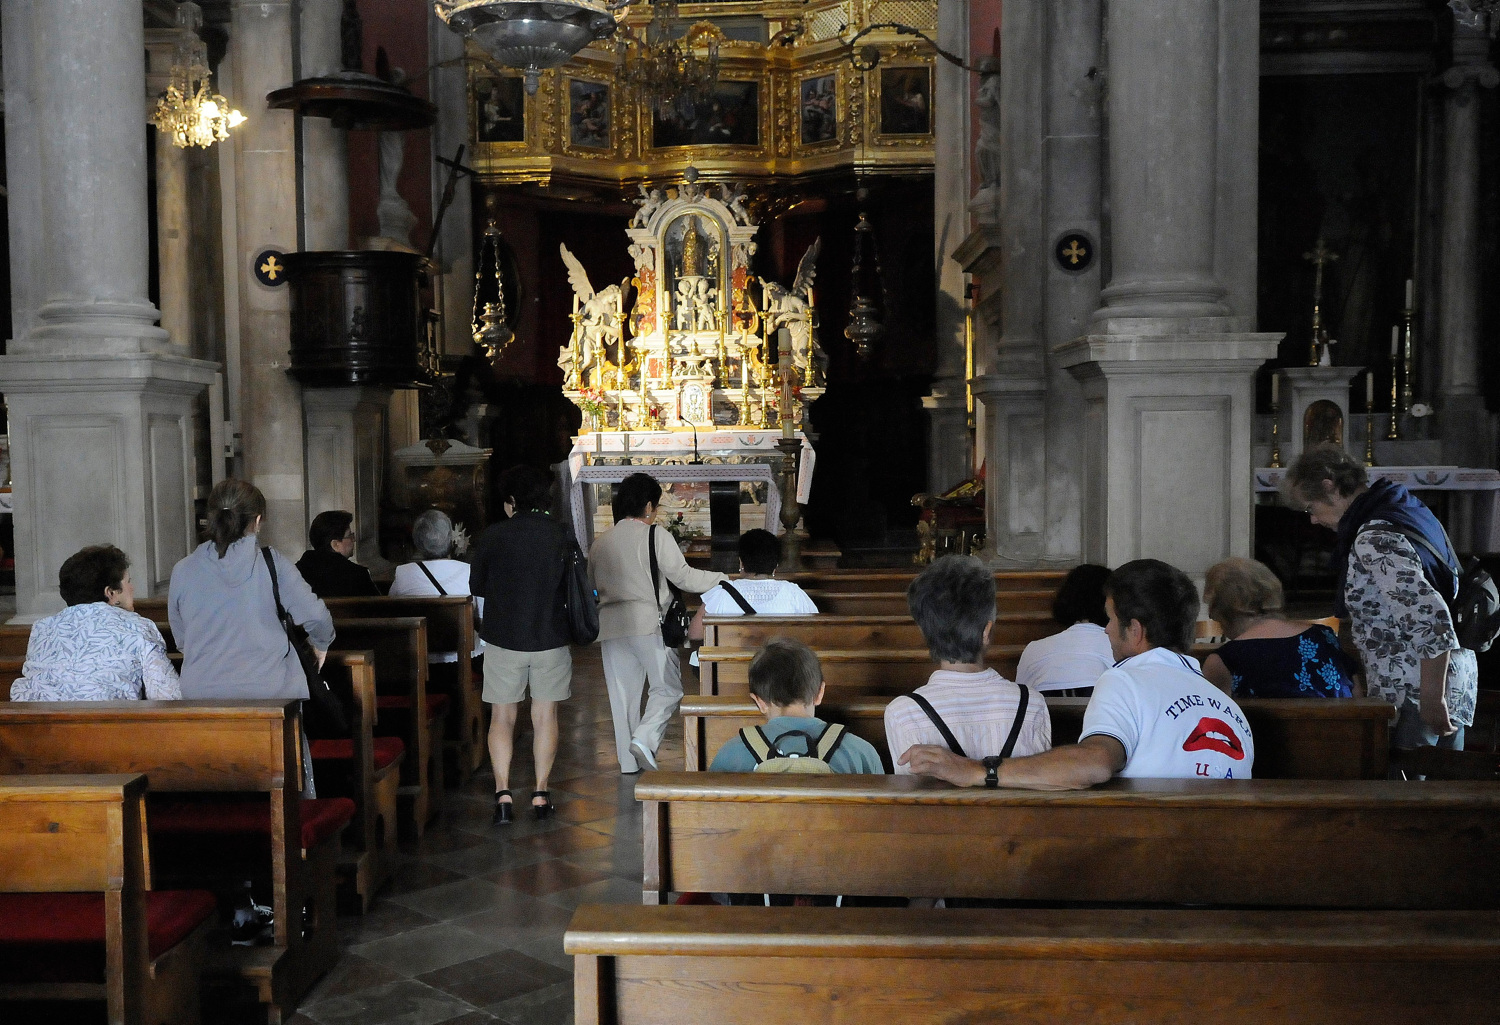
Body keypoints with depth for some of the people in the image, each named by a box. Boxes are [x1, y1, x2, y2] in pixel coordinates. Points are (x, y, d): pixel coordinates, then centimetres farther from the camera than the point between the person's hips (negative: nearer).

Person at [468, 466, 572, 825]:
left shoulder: (493, 535, -8)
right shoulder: (563, 536, -4)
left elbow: (476, 585, 3)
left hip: (503, 638, -1)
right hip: (551, 639, 1)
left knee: (502, 717, 8)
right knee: (545, 717, 10)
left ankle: (502, 794, 1)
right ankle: (541, 794, 12)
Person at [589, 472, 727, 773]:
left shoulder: (600, 543, 12)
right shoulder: (655, 536, -5)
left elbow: (591, 586, 19)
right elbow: (683, 576, -8)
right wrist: (722, 579, 2)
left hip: (611, 625, 5)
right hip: (648, 623, -5)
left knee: (622, 693, 10)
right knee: (668, 687, 4)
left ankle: (628, 763, 14)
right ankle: (645, 738, -17)